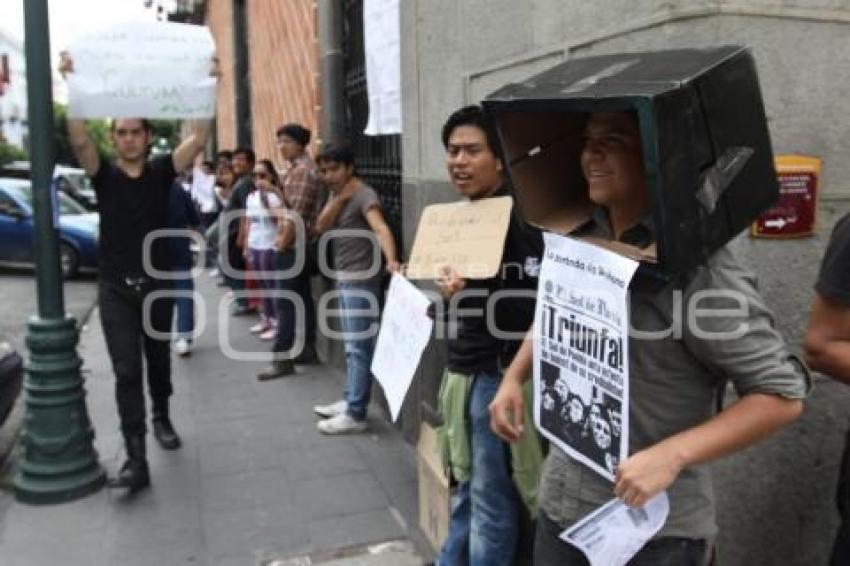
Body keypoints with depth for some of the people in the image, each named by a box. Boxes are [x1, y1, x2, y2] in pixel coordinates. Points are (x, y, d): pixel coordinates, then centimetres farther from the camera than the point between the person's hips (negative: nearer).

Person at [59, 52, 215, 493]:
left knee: (158, 361, 18)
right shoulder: (103, 175, -1)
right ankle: (136, 460, -8)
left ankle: (162, 417, 43)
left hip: (157, 285, 2)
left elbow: (198, 138, -12)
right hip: (115, 289, -1)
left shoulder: (162, 171, 0)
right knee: (126, 371, -8)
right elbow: (79, 140, -19)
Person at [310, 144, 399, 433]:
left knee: (359, 347, -5)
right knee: (351, 346, 18)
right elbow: (321, 227, -1)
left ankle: (355, 414, 0)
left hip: (361, 279, -9)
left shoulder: (364, 195, -17)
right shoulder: (336, 194, 11)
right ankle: (349, 401, 30)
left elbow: (380, 227, -34)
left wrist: (391, 260, -51)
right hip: (343, 278, 9)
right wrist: (340, 198, -13)